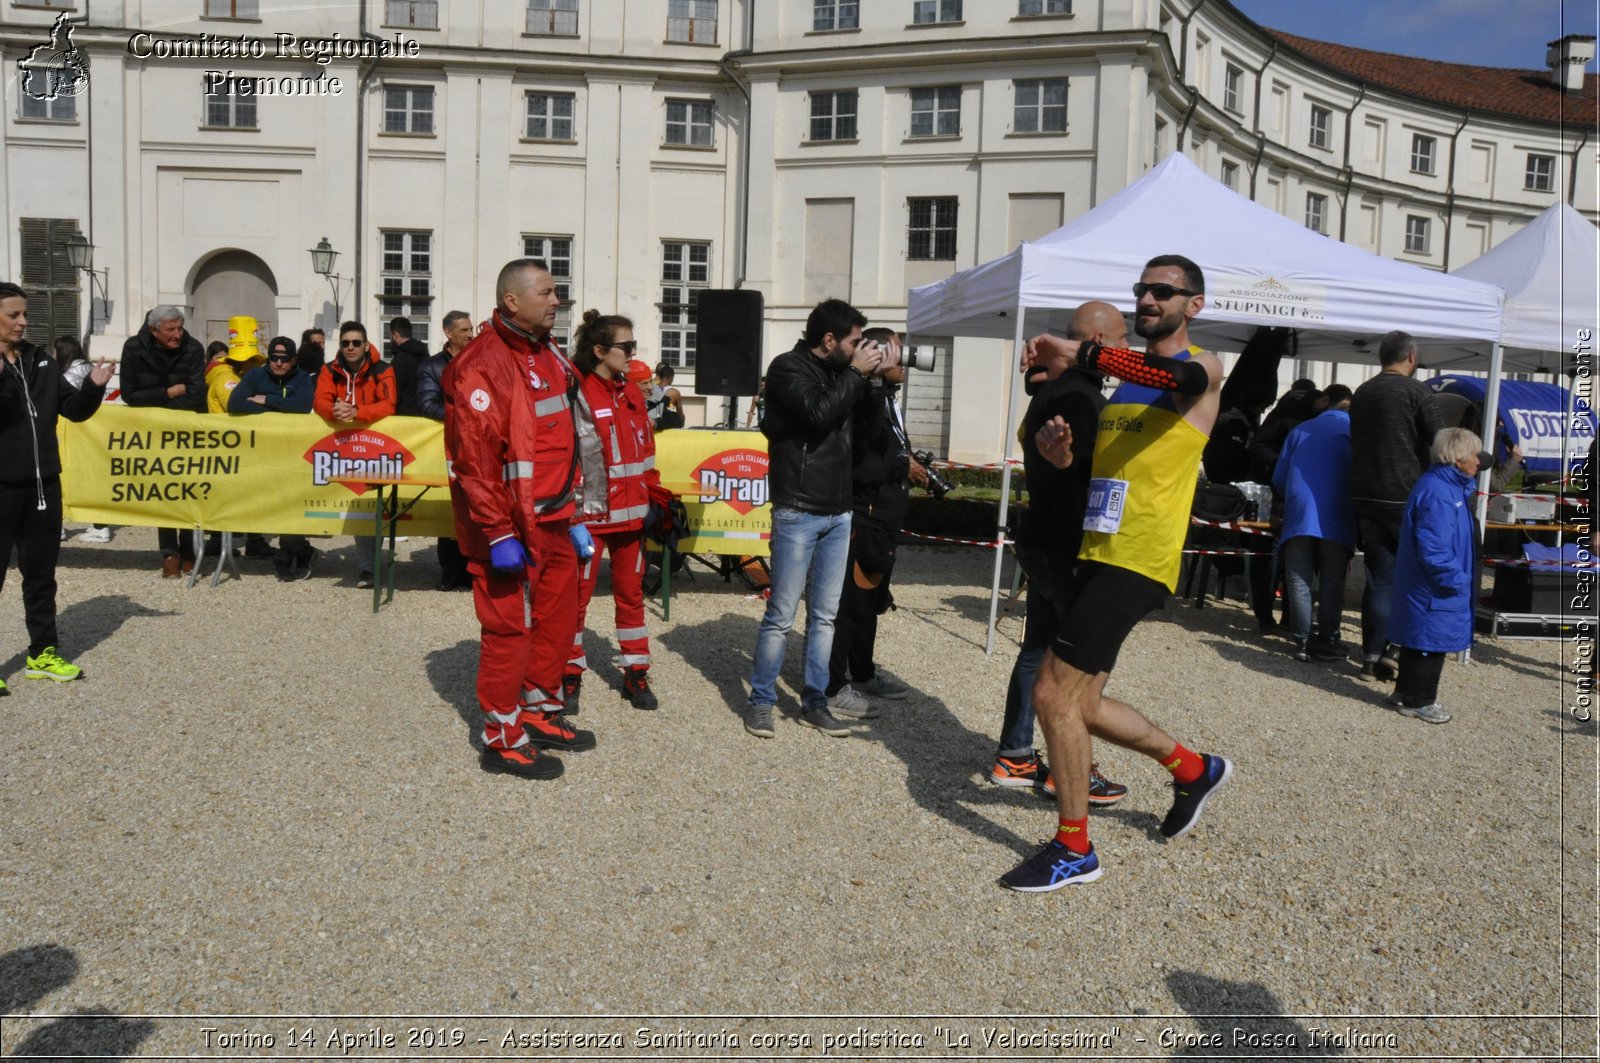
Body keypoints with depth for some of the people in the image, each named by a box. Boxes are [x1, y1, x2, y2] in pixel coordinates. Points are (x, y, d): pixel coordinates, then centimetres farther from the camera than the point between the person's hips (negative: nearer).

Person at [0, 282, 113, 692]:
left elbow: (74, 410, 9)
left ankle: (43, 653, 25)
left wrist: (93, 386, -9)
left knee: (41, 571, 14)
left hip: (43, 484, 5)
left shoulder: (41, 362, 8)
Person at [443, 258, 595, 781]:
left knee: (557, 616, 17)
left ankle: (540, 713, 34)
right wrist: (498, 534, -24)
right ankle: (502, 739, 16)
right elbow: (475, 458, -22)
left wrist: (570, 512, 20)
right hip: (511, 526, -9)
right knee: (510, 627, 2)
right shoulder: (485, 364, -17)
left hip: (551, 521, 9)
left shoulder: (548, 354, 13)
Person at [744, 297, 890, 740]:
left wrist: (878, 374, 7)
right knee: (781, 615, -2)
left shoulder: (839, 372, 13)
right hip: (798, 514, -7)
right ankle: (760, 701, 10)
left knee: (824, 615, 10)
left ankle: (814, 702, 19)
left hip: (838, 514, 7)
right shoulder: (788, 368, -6)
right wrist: (857, 372, -11)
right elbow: (820, 413, -22)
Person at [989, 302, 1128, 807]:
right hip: (1065, 546, -10)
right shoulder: (1078, 396, -17)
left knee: (1038, 648, 14)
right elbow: (1074, 481, -27)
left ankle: (1015, 757, 21)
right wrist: (1084, 555, -31)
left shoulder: (1053, 390, 15)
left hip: (1042, 542, 10)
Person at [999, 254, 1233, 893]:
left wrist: (1081, 355, -40)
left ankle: (1074, 850, 5)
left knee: (1055, 694, -11)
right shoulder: (1124, 376, 19)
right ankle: (1192, 768, 36)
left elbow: (1178, 378, -30)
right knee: (1080, 703, 14)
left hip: (1137, 560, -8)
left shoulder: (1203, 368, -4)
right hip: (1096, 553, 9)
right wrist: (1059, 452, 3)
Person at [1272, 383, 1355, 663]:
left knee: (1299, 580, 2)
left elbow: (1278, 479, 18)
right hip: (1336, 519, -2)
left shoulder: (1301, 430, 19)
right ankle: (1326, 642, 5)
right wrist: (1355, 510, 21)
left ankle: (1302, 641, 0)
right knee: (1332, 582, 4)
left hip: (1298, 516, 2)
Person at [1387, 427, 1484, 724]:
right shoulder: (1437, 494, -24)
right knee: (1431, 644, 1)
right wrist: (1457, 579, -20)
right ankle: (1418, 701, 13)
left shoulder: (1452, 487, 10)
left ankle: (1406, 691, 31)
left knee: (1418, 642, 19)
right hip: (1435, 592, -11)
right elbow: (1433, 550, -27)